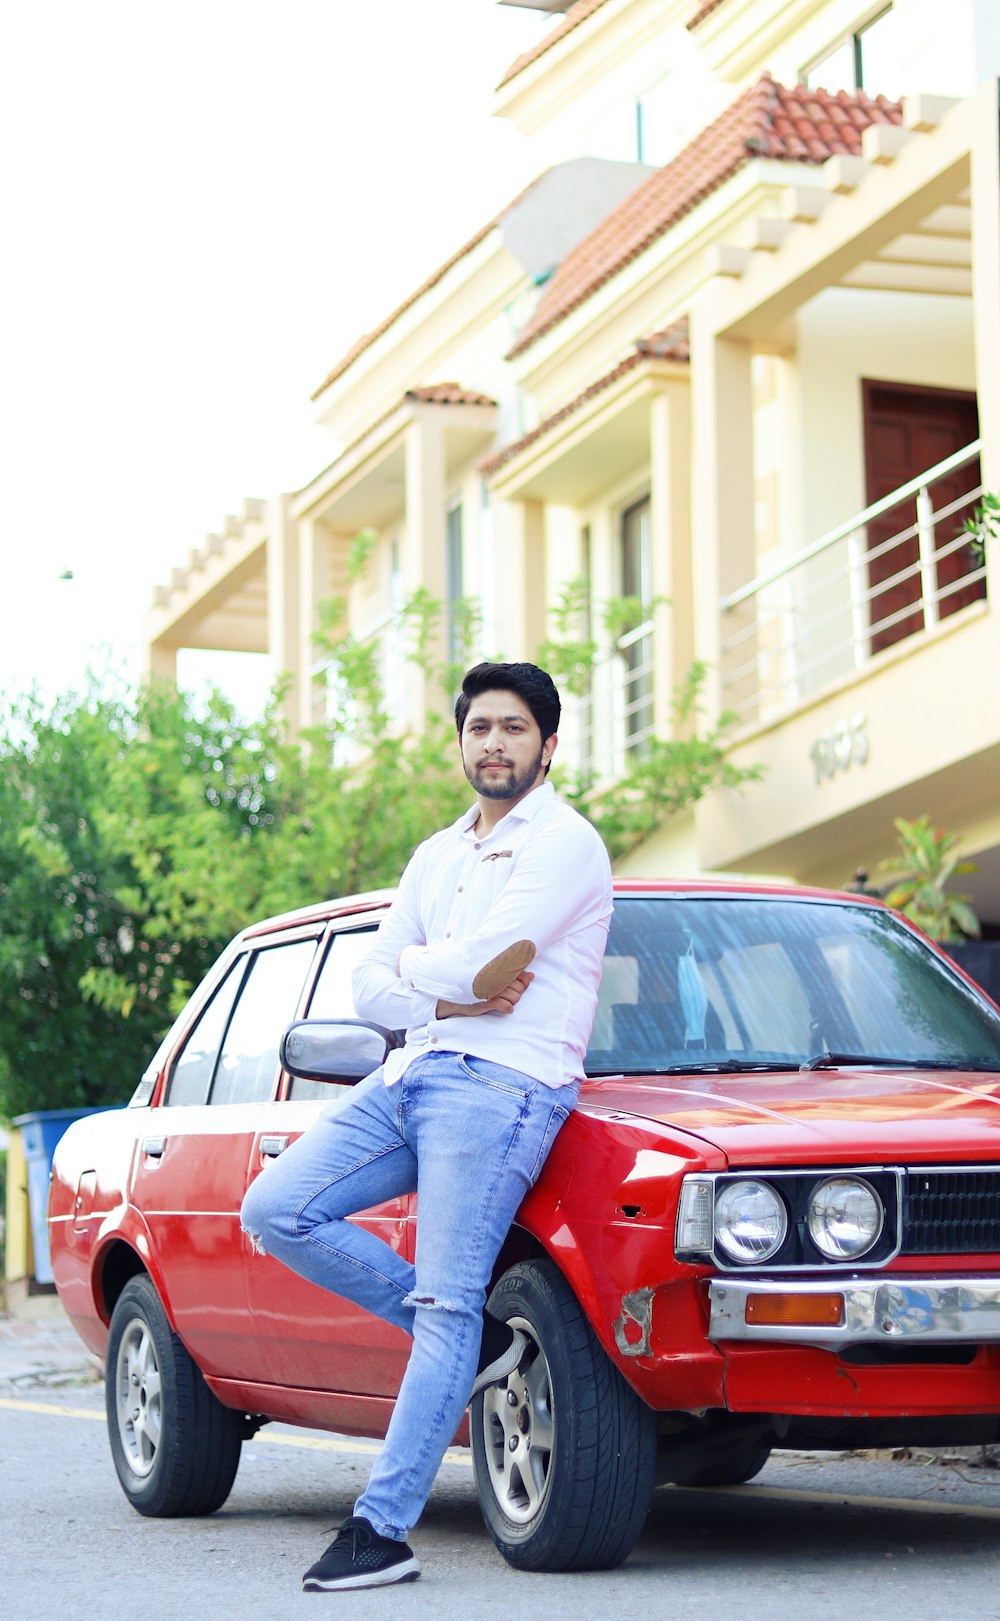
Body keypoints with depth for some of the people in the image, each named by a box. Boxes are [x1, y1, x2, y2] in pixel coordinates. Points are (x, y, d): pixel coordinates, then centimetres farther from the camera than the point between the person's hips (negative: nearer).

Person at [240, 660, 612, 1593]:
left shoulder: (563, 843, -2)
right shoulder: (437, 855, 23)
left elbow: (480, 959, -15)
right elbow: (369, 989, 14)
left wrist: (413, 966, 6)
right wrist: (449, 997, -5)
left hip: (503, 1082, -8)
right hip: (409, 1073, 8)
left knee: (445, 1305, -13)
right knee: (275, 1211, -7)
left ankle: (382, 1530, -14)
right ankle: (474, 1338, 2)